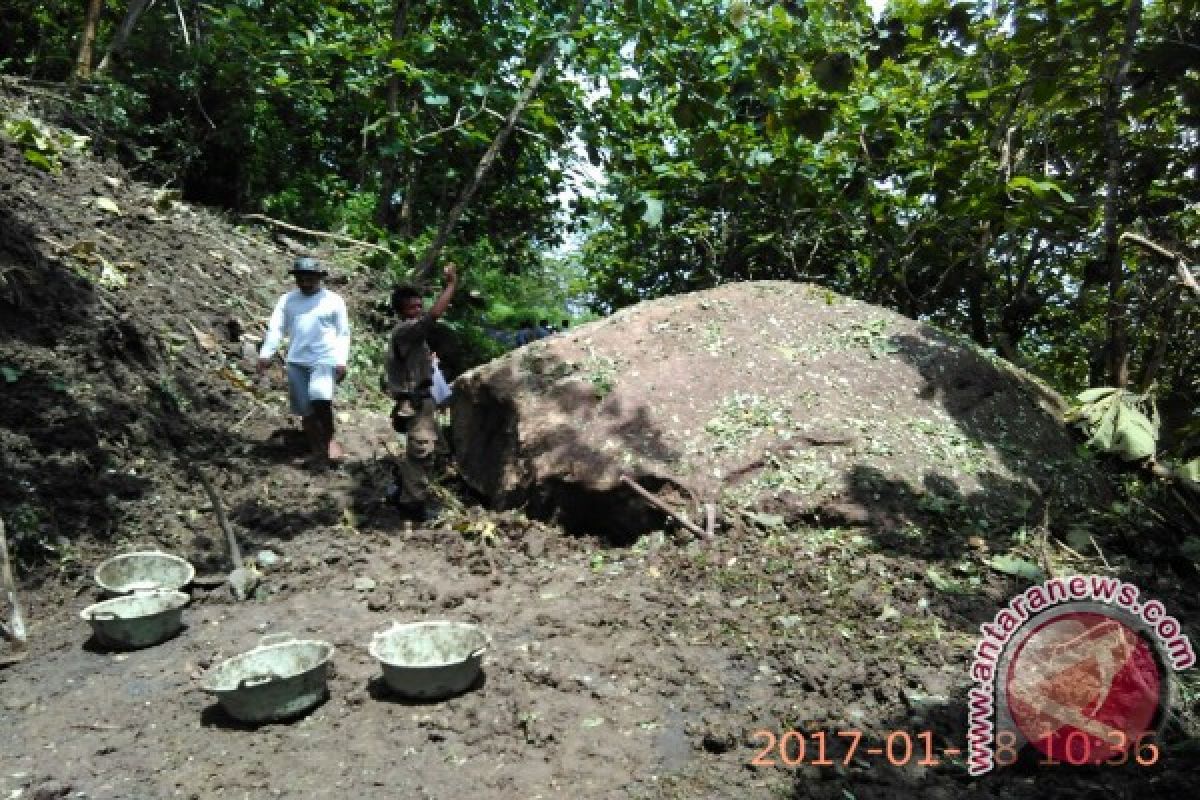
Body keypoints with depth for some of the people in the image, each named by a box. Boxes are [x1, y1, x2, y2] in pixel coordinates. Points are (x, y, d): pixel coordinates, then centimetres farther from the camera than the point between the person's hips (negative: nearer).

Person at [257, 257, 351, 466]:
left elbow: (343, 333, 5)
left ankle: (330, 438, -6)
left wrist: (341, 361, -6)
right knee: (305, 410, 5)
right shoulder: (287, 300, 11)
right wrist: (266, 354, -11)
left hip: (325, 360, -4)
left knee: (320, 396, -27)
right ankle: (317, 449, 19)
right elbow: (276, 328, 3)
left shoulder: (334, 301, 4)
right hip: (297, 361, 4)